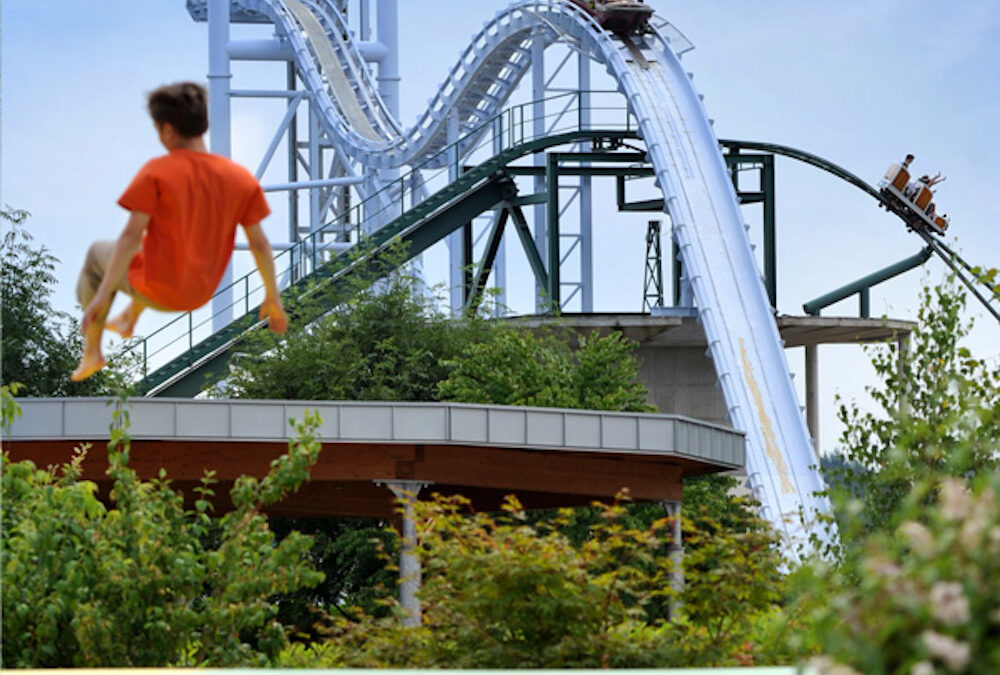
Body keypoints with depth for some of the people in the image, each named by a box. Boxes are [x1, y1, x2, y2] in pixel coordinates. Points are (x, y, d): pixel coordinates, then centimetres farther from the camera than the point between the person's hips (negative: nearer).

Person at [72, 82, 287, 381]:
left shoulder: (156, 173, -18)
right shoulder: (242, 179, -6)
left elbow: (131, 236, -22)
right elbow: (259, 243, -2)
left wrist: (103, 295, -20)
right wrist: (272, 298, 10)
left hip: (158, 291, -5)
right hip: (200, 295, 5)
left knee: (98, 253, 26)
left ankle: (91, 352, 28)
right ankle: (129, 320, 53)